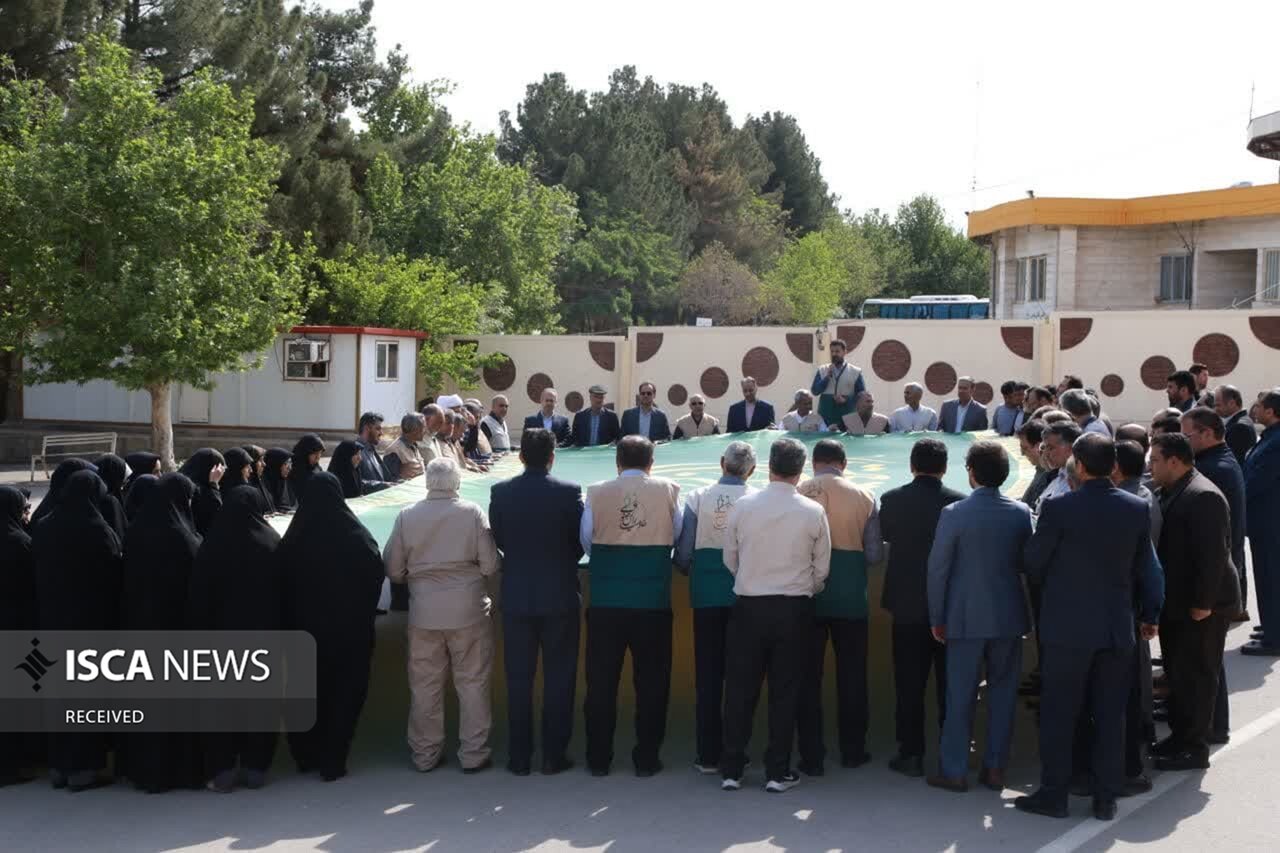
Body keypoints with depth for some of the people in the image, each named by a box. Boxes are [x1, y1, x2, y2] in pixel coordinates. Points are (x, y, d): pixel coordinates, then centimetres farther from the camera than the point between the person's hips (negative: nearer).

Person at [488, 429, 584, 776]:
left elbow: (497, 539, 3)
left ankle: (519, 757, 14)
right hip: (560, 596, -2)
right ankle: (554, 756, 10)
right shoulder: (569, 492, -10)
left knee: (518, 679, 10)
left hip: (516, 597, 2)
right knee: (558, 678, 7)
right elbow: (581, 541, -2)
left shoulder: (501, 492, -5)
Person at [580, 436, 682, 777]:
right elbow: (678, 534, 6)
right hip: (653, 599, 0)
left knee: (601, 680, 9)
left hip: (606, 600, 0)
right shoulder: (667, 490, -1)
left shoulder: (597, 493, -2)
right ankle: (646, 758, 13)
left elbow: (586, 540, 3)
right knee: (651, 680, 9)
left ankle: (598, 758, 15)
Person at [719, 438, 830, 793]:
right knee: (784, 691, 8)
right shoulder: (813, 512, -6)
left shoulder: (742, 506, -5)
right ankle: (778, 772, 12)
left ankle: (731, 770, 13)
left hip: (749, 607, 1)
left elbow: (730, 560, 5)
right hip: (794, 609, 0)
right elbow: (822, 569, 2)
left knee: (740, 689, 8)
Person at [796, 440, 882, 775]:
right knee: (851, 673, 14)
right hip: (850, 598, 1)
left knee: (808, 675, 6)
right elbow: (874, 554, -2)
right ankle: (852, 751, 22)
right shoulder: (863, 497, -1)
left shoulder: (796, 494, -5)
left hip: (806, 596, 0)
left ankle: (811, 756, 8)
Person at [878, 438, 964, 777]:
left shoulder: (891, 500, -8)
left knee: (909, 684, 8)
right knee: (950, 684, 11)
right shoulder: (960, 502, -10)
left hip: (908, 606, 0)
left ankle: (911, 754, 11)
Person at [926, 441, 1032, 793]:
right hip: (1009, 617, 3)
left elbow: (937, 568, -8)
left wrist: (937, 618, 1)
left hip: (967, 618, -3)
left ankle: (954, 770, 10)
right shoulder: (1021, 513, -2)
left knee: (960, 696, 5)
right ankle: (995, 768, 16)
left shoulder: (954, 513, -11)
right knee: (1003, 693, 11)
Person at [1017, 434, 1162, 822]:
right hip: (1117, 629, 4)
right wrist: (1150, 613, 20)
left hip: (1067, 626, -4)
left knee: (1059, 714, 7)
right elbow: (1144, 567, 7)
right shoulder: (1137, 508, -2)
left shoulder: (1058, 507, -14)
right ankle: (1106, 798, 18)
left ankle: (1054, 794, 13)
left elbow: (1032, 561, -6)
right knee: (1110, 715, 11)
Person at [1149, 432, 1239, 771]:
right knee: (1177, 671, 16)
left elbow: (1213, 554, -23)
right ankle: (1180, 736, 27)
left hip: (1201, 605, -9)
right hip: (1177, 601, 9)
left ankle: (1194, 747, 8)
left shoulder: (1204, 497, -19)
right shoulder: (1172, 492, 9)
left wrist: (1203, 603, -22)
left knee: (1196, 674, -1)